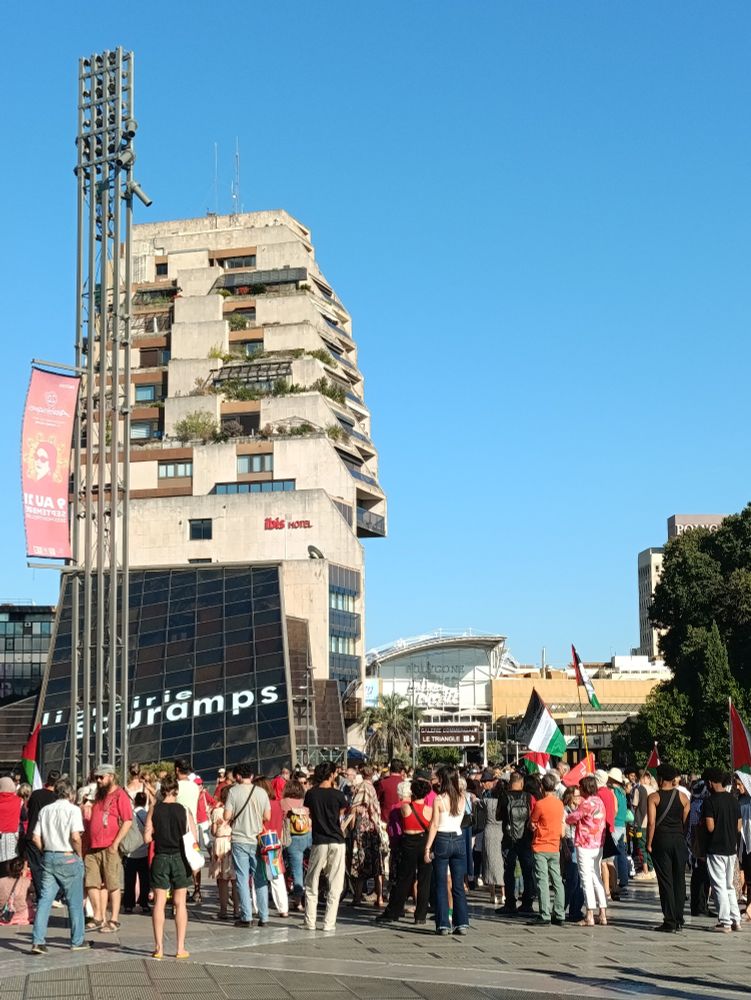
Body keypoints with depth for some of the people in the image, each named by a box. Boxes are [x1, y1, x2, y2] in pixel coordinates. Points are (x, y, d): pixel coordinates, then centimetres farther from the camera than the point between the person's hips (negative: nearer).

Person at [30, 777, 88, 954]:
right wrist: (79, 854, -4)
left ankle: (38, 941, -3)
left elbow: (35, 838, 5)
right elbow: (75, 837, -18)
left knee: (44, 900, 4)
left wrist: (45, 853, 14)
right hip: (68, 858, -5)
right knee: (75, 902, 7)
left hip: (48, 858, 5)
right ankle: (78, 941, 14)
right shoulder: (73, 809, -8)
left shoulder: (45, 810, 9)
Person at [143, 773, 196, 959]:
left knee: (159, 903, 5)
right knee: (180, 903, 6)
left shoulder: (154, 809, -4)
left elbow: (147, 838, -6)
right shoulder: (184, 811, -3)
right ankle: (180, 947, 6)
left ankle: (159, 947, 4)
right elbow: (194, 838, -2)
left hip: (160, 858, 0)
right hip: (179, 858, 0)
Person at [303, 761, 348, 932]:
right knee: (335, 885, 6)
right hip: (337, 842, -1)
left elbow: (310, 814, 11)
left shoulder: (311, 794, -2)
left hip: (319, 842, 1)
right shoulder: (338, 795, -6)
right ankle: (329, 923, 3)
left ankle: (310, 922, 10)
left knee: (311, 884, 11)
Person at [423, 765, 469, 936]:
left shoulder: (439, 799, -8)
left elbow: (434, 825, -10)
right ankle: (462, 923, 7)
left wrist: (427, 848, -6)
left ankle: (443, 924, 1)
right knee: (458, 885, 9)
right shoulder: (462, 799, 2)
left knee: (441, 885, 3)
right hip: (459, 840, 4)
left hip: (442, 841, -4)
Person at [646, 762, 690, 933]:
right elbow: (686, 820, 2)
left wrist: (649, 843, -6)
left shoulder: (654, 797, -6)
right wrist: (682, 838, 11)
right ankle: (678, 920, 15)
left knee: (665, 882, 0)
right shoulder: (682, 797, 4)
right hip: (679, 841, 3)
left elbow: (651, 822, -12)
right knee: (679, 880, 11)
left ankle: (669, 922, -2)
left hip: (661, 841, -3)